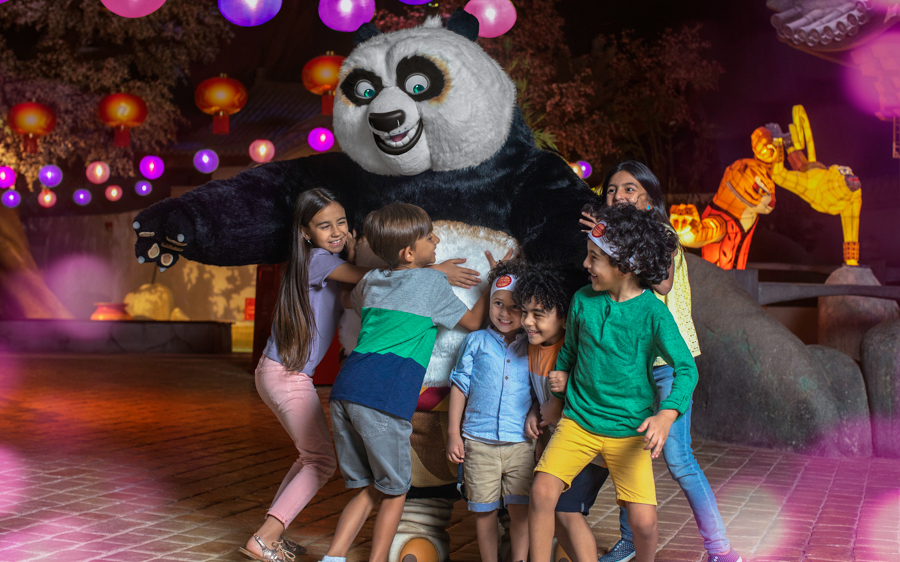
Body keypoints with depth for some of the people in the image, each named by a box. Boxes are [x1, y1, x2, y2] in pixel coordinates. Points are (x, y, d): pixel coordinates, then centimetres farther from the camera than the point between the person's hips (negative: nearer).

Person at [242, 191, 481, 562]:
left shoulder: (331, 263, 13)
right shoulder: (316, 259, -15)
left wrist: (351, 257, -3)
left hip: (276, 374, 9)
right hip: (288, 378, -9)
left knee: (312, 456, 18)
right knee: (322, 461, -2)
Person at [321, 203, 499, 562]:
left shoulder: (371, 281, 22)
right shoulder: (431, 282, 6)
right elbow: (473, 321, 19)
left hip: (345, 389, 6)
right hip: (383, 400, -6)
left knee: (368, 489, 18)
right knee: (394, 492, 12)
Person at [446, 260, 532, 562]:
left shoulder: (533, 347, 7)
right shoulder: (476, 341, 5)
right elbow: (460, 384, 6)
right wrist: (454, 432, 2)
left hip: (521, 442, 0)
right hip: (479, 441, 0)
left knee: (520, 509, 1)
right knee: (484, 509, 6)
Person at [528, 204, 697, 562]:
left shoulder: (652, 312, -11)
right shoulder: (583, 300, 0)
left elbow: (686, 368, -13)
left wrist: (666, 416, -28)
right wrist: (561, 375, -2)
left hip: (629, 431, -3)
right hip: (578, 421, 3)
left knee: (644, 521, -8)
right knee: (542, 492, -14)